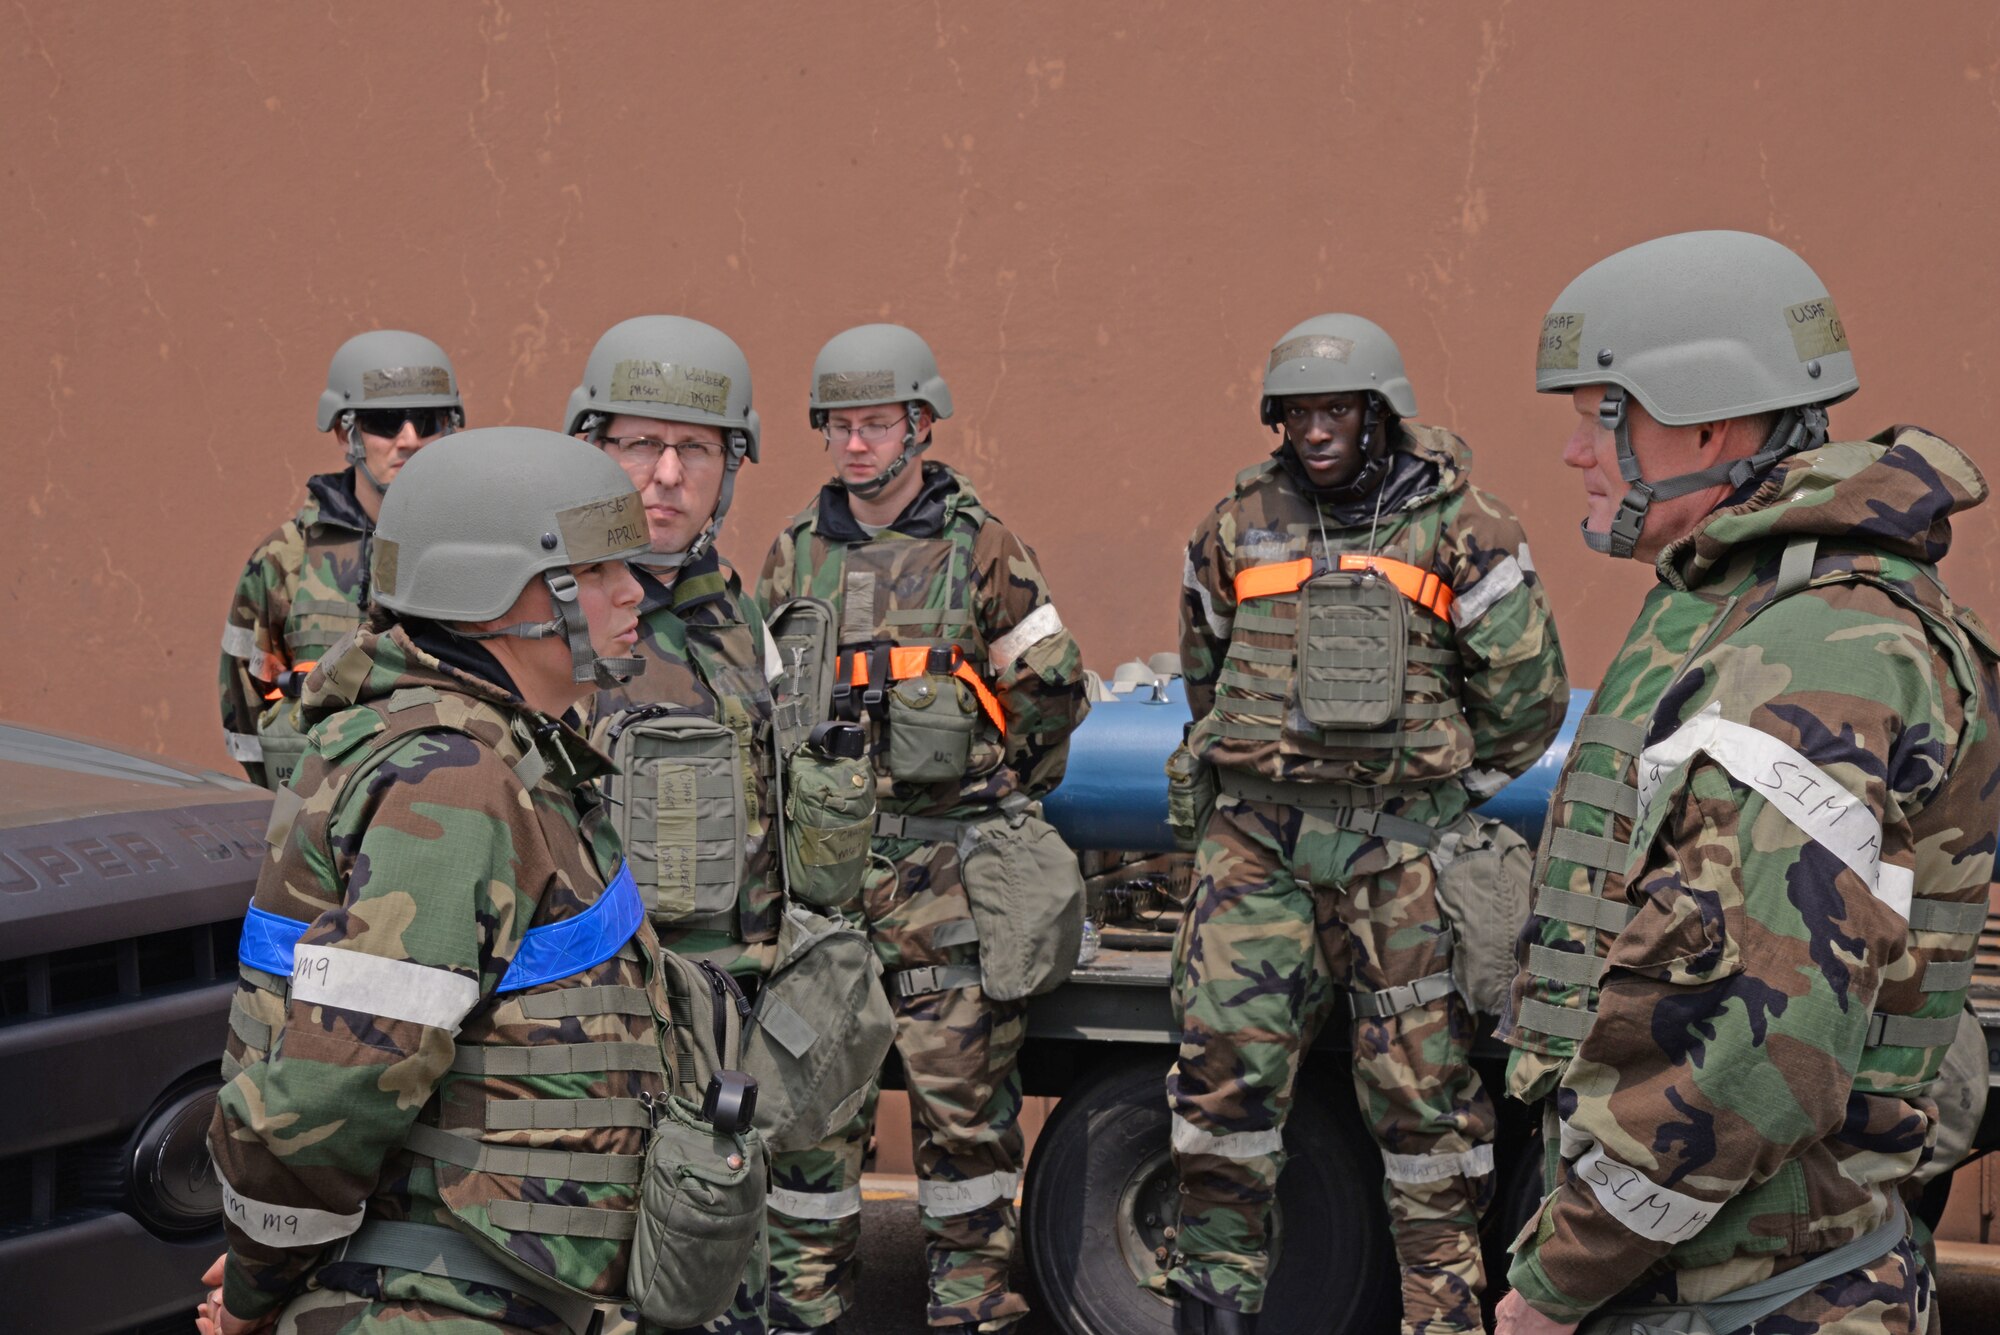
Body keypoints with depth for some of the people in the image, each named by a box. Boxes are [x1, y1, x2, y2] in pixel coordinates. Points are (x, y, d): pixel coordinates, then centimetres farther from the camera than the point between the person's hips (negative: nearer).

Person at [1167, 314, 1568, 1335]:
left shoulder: (1458, 528, -3)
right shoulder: (1240, 522, 7)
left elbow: (1528, 695, 2)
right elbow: (1204, 667, 22)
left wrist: (1438, 799, 6)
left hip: (1398, 846, -2)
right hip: (1257, 839, 3)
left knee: (1420, 1078, 3)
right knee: (1226, 1062, -3)